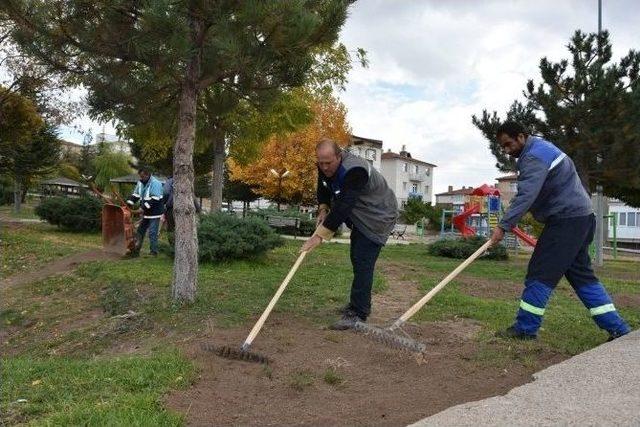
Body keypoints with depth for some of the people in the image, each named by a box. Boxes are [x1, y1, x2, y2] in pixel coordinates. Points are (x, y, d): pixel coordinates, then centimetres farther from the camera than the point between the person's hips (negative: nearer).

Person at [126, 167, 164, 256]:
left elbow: (154, 199, -25)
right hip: (145, 212, 9)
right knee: (140, 231, 13)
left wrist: (144, 208, -27)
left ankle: (154, 252, 4)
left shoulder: (155, 183, -18)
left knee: (152, 233, -6)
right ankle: (136, 250, 22)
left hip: (154, 213, -9)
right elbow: (135, 195, 15)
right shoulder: (140, 183, 10)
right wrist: (128, 204, 0)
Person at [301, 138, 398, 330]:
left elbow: (343, 207, -39)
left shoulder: (354, 171, -35)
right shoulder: (326, 166, -7)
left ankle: (358, 314, -11)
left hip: (378, 217, -9)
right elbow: (323, 188, 13)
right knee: (356, 259, 16)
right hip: (361, 217, 10)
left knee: (363, 264, -15)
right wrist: (323, 209, -4)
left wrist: (320, 235, -39)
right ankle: (360, 304, 31)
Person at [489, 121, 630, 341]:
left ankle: (525, 328, -1)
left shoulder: (534, 158, -17)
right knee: (581, 274, 14)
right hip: (582, 217, 11)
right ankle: (617, 328, 18)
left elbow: (526, 196, -29)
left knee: (541, 273, -7)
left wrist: (503, 226, -30)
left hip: (566, 220, -11)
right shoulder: (540, 147, 16)